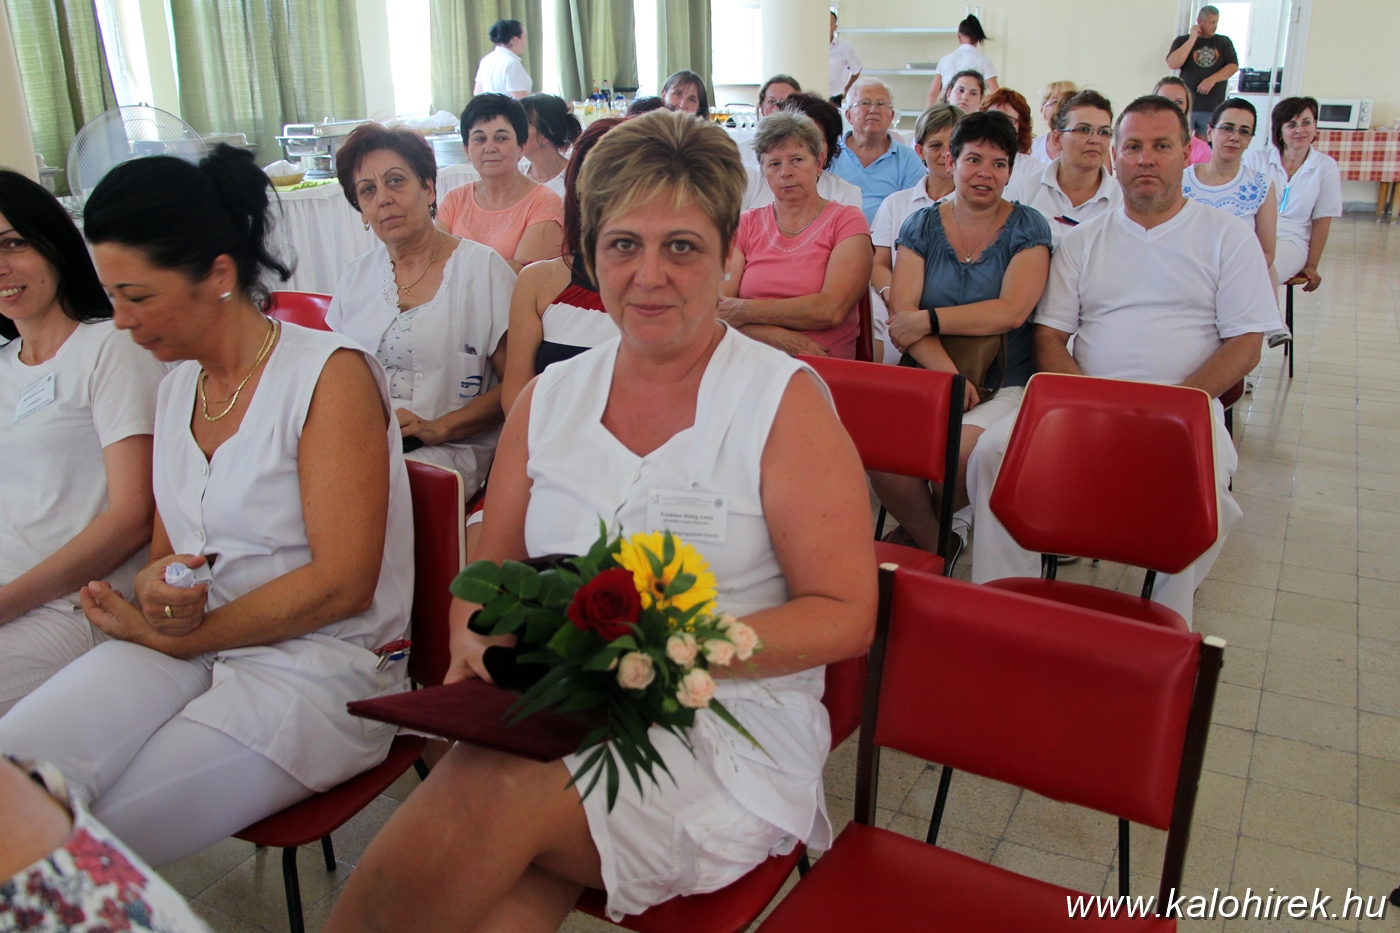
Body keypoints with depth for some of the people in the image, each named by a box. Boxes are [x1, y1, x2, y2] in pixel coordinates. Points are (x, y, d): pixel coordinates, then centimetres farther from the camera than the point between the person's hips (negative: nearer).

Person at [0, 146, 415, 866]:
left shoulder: (330, 373, -11)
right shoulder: (177, 387, 13)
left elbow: (342, 584, -15)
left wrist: (166, 636, -9)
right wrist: (153, 586, -6)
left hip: (322, 665, -6)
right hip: (184, 646, 6)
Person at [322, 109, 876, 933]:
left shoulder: (785, 400, -4)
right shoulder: (549, 399, 10)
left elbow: (845, 616, -7)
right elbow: (491, 571, 15)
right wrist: (477, 646, -8)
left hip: (729, 729, -2)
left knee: (486, 797, -28)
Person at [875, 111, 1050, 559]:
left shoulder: (1027, 228, 6)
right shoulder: (921, 226, 11)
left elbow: (1011, 311, -10)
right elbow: (901, 311, -2)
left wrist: (928, 319, -12)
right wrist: (947, 373, -17)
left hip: (1004, 385, -2)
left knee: (961, 450, -32)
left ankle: (924, 528, 4)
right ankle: (939, 543, -1)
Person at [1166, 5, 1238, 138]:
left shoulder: (1224, 42, 12)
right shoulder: (1183, 41, 7)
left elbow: (1233, 66, 3)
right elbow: (1172, 64, -9)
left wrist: (1212, 79, -13)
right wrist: (1192, 39, -8)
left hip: (1212, 107, 2)